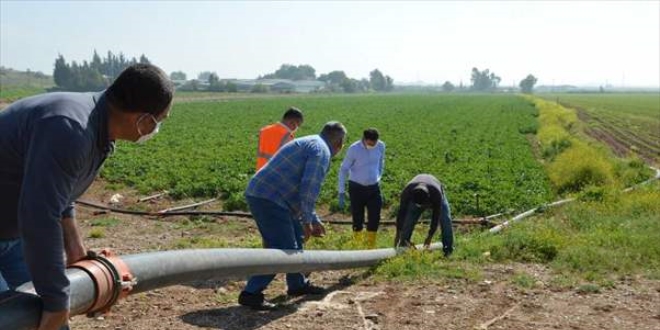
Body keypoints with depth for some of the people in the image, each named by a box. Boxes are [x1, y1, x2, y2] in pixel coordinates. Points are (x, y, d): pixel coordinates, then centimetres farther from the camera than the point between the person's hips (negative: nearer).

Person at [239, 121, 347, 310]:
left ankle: (297, 284, 32)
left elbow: (303, 190, 31)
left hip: (261, 194, 11)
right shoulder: (321, 150, -8)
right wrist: (307, 221, -13)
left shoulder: (309, 144, 25)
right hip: (269, 198, -11)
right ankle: (251, 293, -7)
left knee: (295, 238, 21)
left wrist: (314, 220, 32)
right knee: (282, 249, -8)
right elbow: (309, 188, -20)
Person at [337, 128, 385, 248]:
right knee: (358, 218, 2)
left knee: (375, 218, -1)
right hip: (356, 188, -3)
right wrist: (341, 191, -9)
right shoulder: (354, 149, -16)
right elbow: (343, 169, -7)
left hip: (374, 187, 3)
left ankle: (371, 247, 12)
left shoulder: (381, 146, -6)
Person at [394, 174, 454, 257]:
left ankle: (448, 250, -8)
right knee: (408, 222, -14)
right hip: (416, 197, 1)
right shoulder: (407, 191, -39)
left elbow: (436, 216, -32)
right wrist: (398, 235, -22)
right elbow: (401, 212, -27)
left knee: (445, 221, -16)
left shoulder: (436, 193, -44)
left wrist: (430, 237, -25)